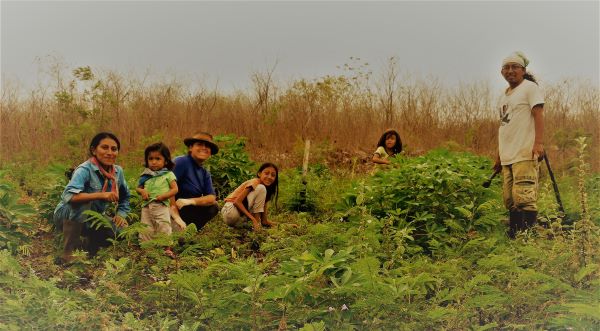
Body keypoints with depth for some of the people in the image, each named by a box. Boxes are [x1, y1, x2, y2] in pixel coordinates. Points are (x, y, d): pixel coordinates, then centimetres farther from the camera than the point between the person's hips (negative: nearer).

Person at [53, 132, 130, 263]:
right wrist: (101, 195, -45)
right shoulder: (85, 170, -25)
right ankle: (69, 252, -26)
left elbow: (125, 196, 11)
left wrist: (121, 214, -6)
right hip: (67, 215, -5)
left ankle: (92, 247, 14)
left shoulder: (118, 171, -6)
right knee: (83, 201, -36)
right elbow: (68, 195, -41)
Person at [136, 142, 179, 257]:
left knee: (164, 228, -6)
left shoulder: (168, 174, 2)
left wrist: (163, 196, -17)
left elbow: (175, 189, -4)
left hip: (161, 206, -4)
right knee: (145, 229, 7)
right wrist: (142, 191, -6)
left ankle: (167, 248, 2)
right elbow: (138, 188, 18)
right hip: (146, 206, 4)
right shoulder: (146, 175, 13)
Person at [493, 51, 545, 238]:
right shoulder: (505, 94, 22)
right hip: (507, 156, 8)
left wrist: (538, 142, -24)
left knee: (524, 196, -16)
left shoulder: (530, 87, 0)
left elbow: (538, 115, -11)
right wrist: (499, 156, 21)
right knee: (510, 200, 9)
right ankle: (513, 237, 16)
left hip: (524, 154, -8)